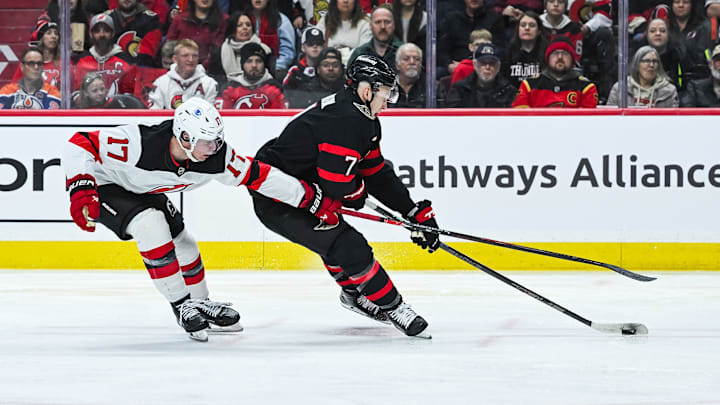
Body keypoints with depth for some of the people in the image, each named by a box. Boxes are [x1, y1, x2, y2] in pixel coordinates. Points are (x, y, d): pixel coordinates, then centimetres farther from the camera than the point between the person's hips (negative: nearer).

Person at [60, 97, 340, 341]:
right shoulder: (138, 144, -40)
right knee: (151, 225, -27)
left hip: (143, 191, 7)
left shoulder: (215, 157, -21)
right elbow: (79, 146, -36)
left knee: (183, 244, 7)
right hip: (103, 186, -7)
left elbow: (255, 175, -11)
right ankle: (182, 306, -14)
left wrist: (311, 199, -9)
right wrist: (81, 192, -47)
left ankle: (201, 306, 32)